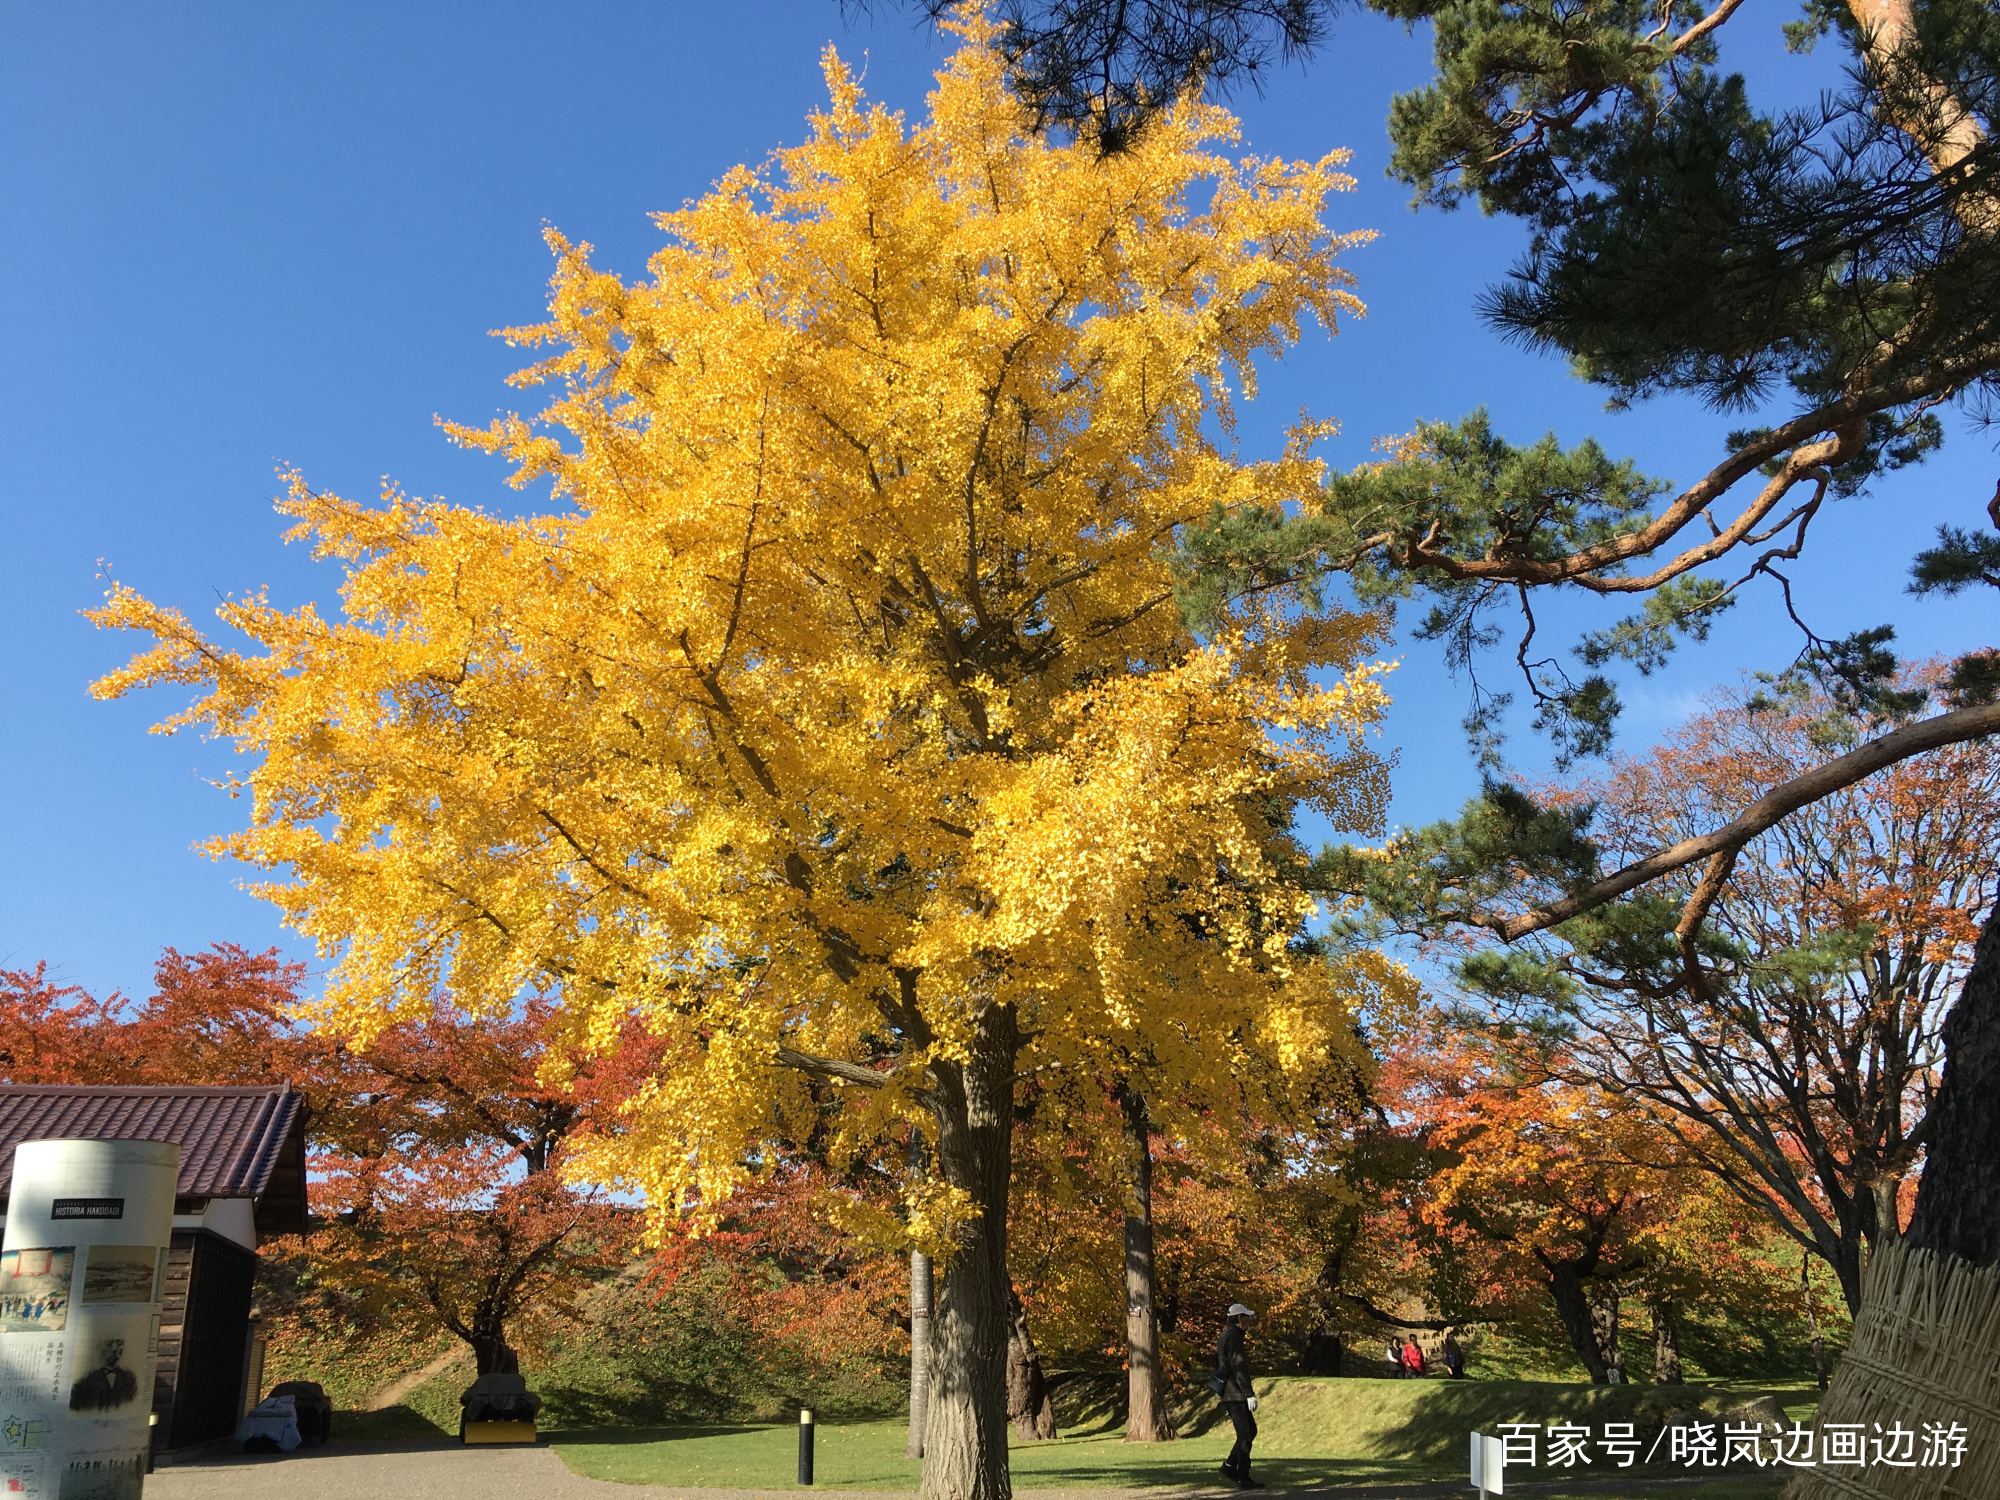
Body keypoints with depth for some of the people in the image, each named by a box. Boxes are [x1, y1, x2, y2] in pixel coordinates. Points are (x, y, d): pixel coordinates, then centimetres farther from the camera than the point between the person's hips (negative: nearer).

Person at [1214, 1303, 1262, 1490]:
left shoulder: (1226, 1335, 16)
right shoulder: (1233, 1336, -15)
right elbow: (1239, 1367, -20)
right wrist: (1250, 1394, -20)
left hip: (1229, 1392, 10)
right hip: (1236, 1393, -10)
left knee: (1251, 1430, 15)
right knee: (1245, 1435, -5)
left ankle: (1230, 1465, 16)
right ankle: (1243, 1479, -2)